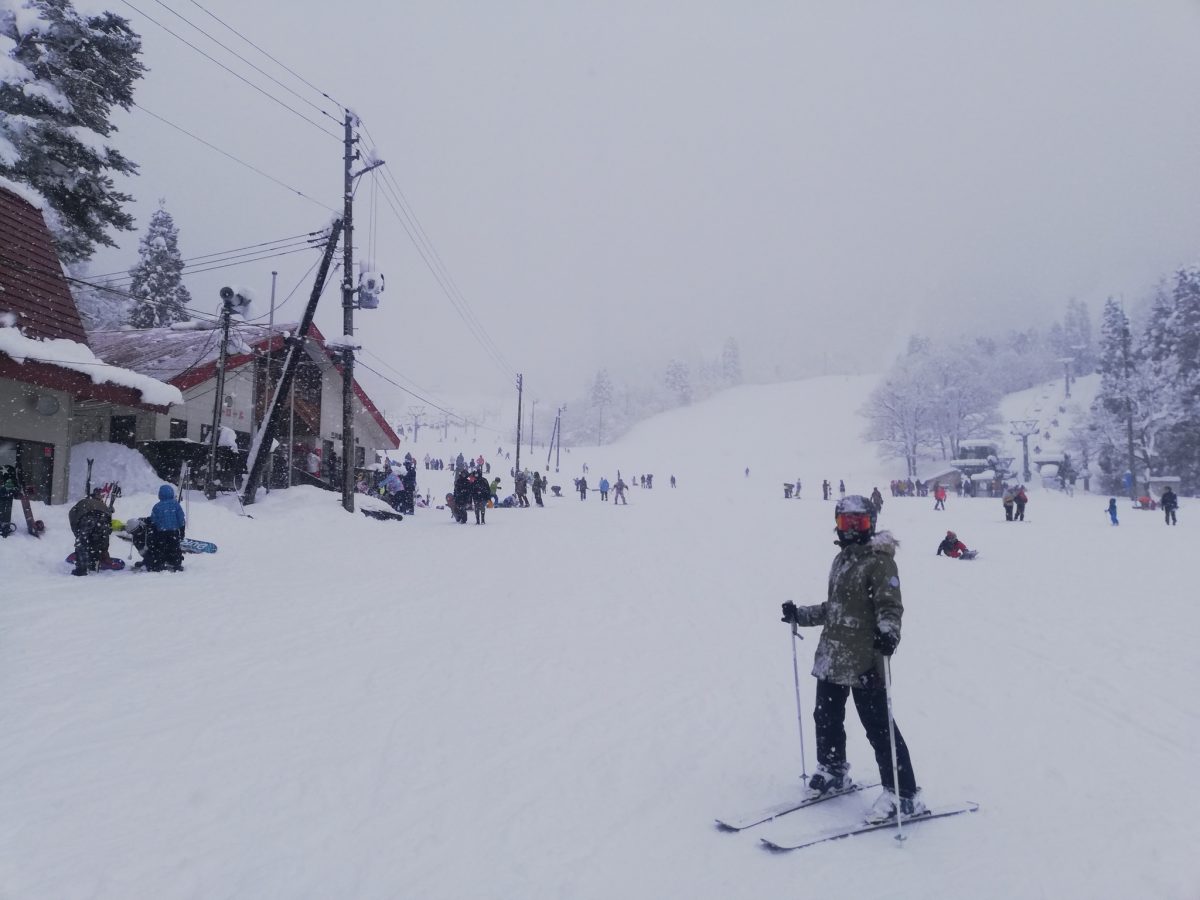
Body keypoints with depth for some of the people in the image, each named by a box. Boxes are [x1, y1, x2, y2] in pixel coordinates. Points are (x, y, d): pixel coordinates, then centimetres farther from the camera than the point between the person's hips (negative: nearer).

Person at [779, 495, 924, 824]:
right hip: (832, 657, 9)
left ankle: (904, 796, 8)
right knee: (826, 717, 20)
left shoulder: (879, 561, -11)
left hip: (865, 662, -9)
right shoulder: (842, 559, 14)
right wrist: (800, 615, 25)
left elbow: (891, 606, -19)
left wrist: (888, 633, -37)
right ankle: (833, 772, 41)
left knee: (879, 727, -4)